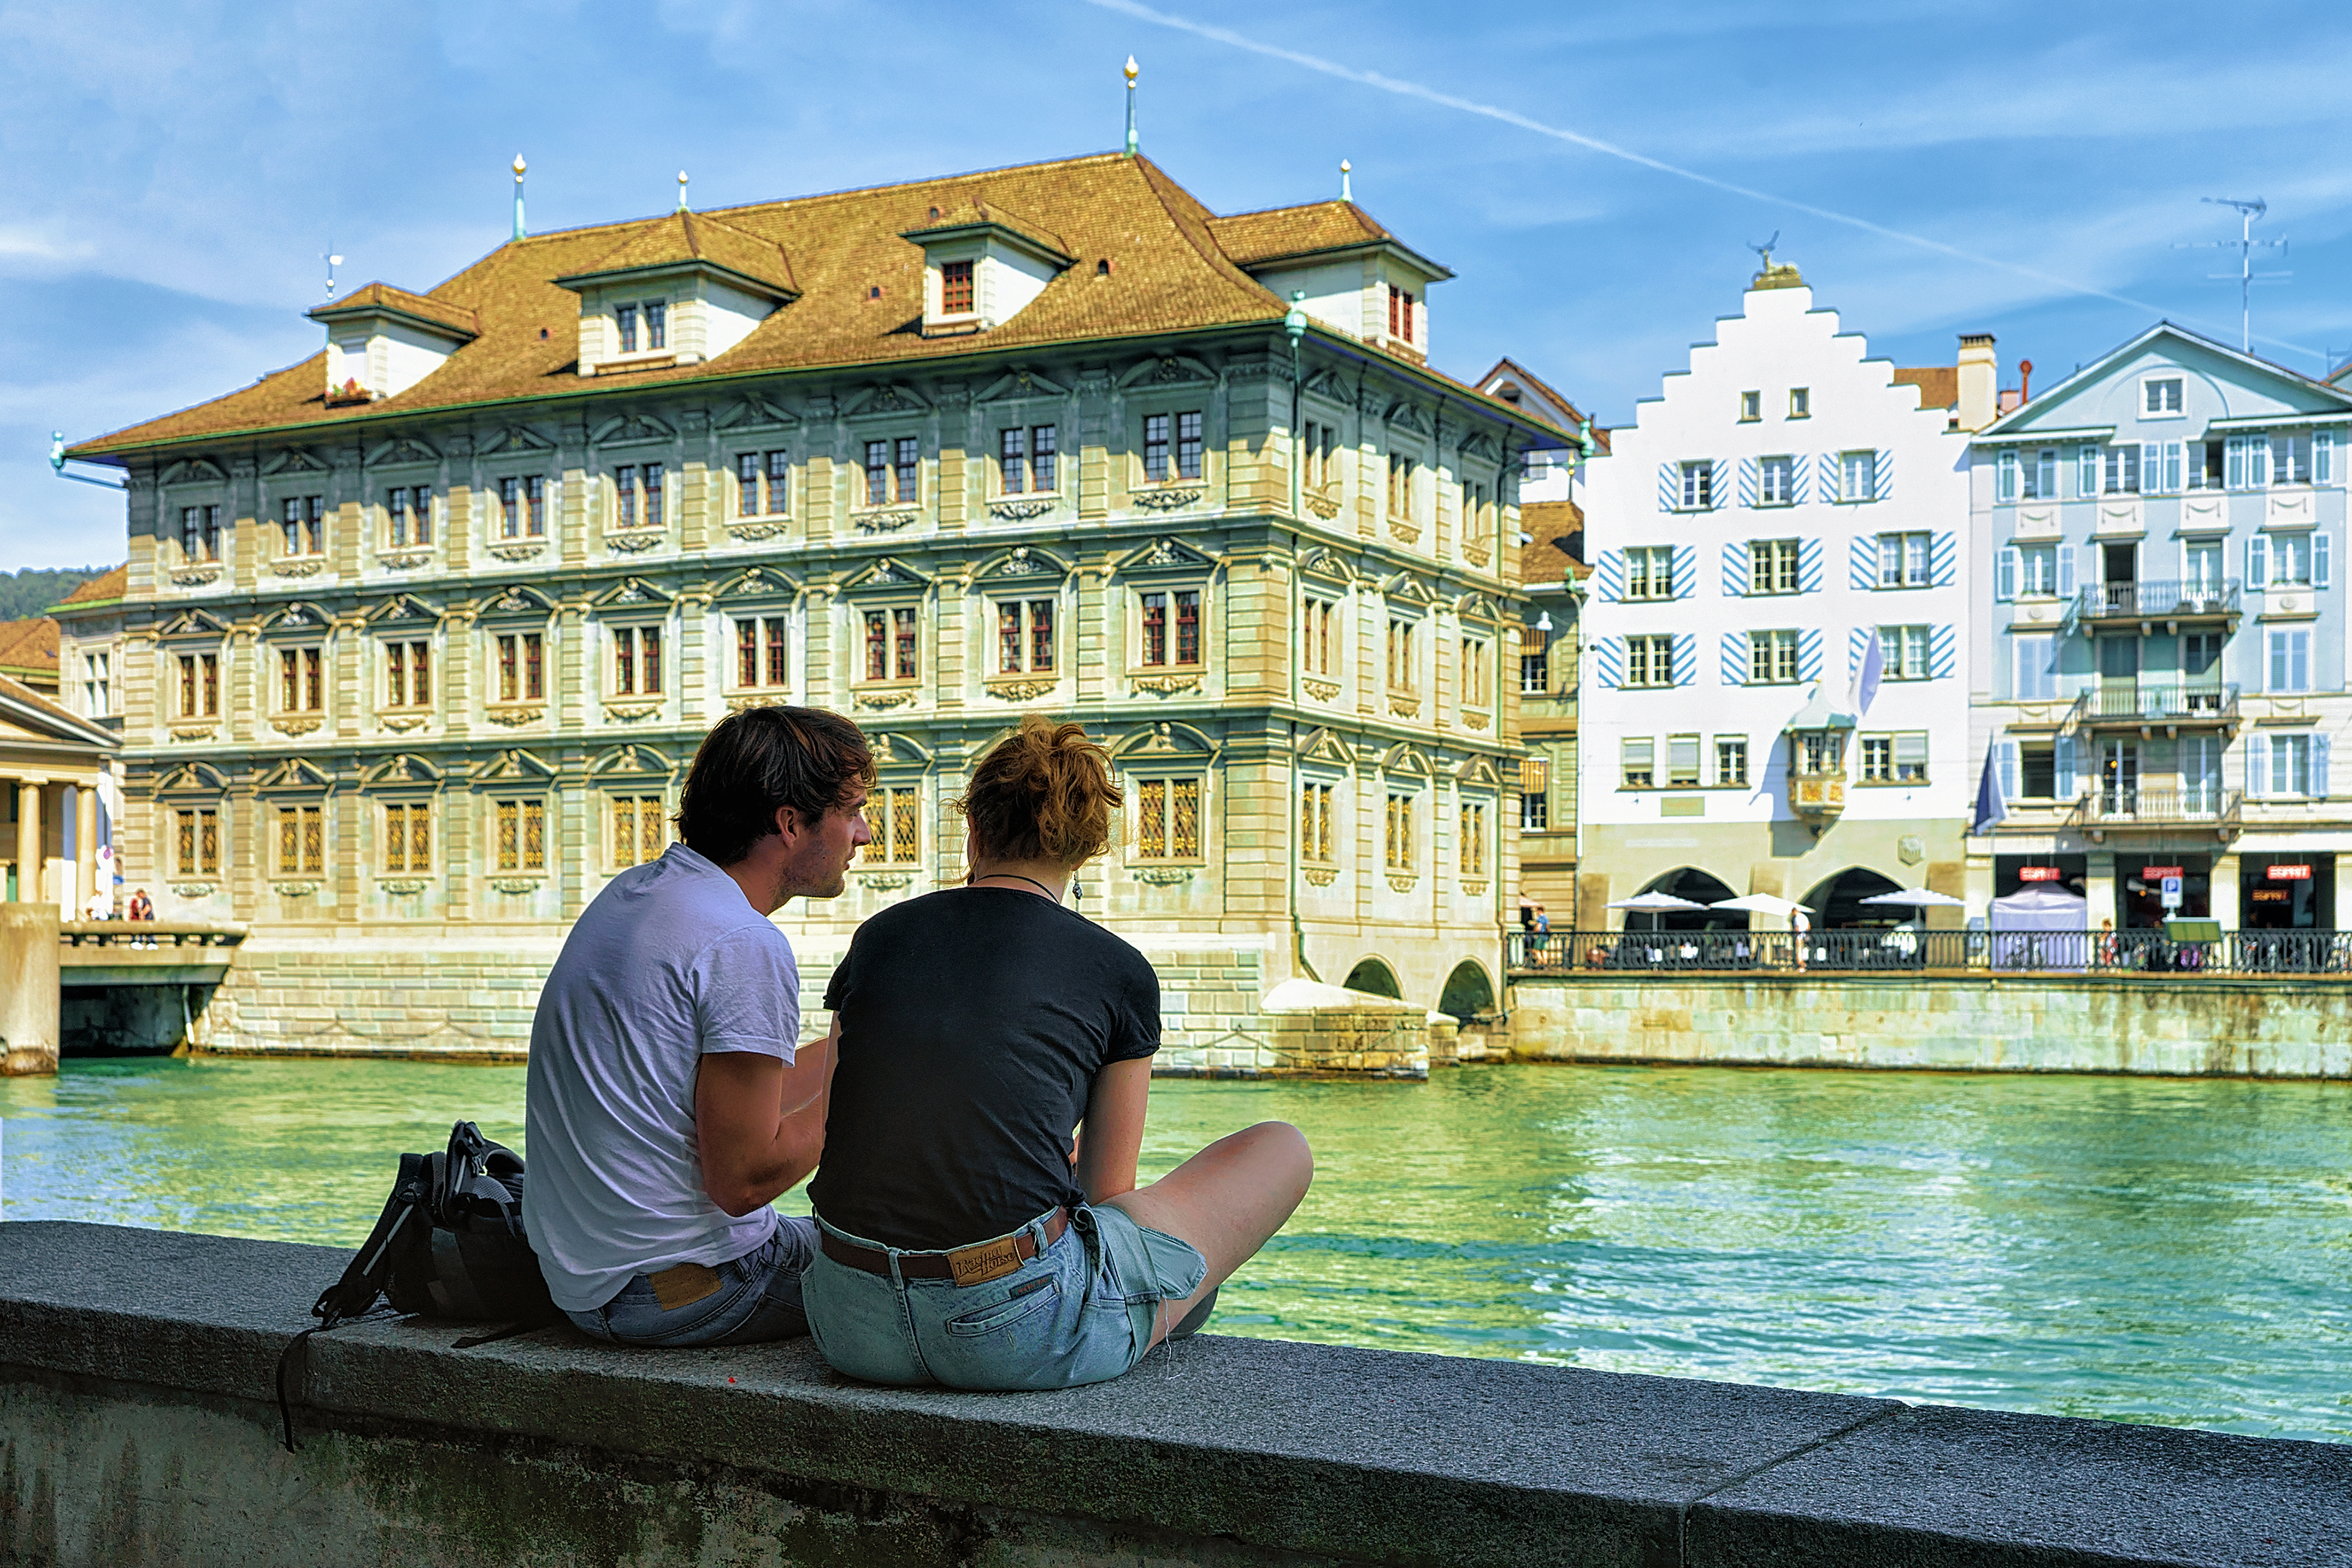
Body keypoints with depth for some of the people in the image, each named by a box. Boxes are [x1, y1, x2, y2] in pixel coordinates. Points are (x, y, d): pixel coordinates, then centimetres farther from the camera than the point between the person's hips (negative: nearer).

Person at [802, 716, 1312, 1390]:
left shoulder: (879, 937, 11)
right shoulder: (1120, 973, 0)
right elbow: (1107, 1192, 9)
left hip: (850, 1329, 5)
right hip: (1021, 1335, -5)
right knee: (1282, 1148, 19)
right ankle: (1161, 1332, 45)